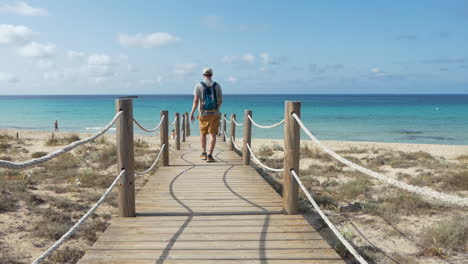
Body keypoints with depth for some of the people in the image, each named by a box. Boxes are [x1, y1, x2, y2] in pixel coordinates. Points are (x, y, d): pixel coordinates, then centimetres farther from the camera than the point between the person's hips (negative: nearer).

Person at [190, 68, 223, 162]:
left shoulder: (198, 86, -3)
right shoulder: (217, 86, 3)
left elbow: (196, 101, -10)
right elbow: (220, 100, 7)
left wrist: (192, 113, -8)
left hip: (203, 113, 0)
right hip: (215, 113, 0)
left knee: (203, 133, 16)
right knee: (213, 134, -1)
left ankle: (204, 154, 25)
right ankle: (210, 155, -9)